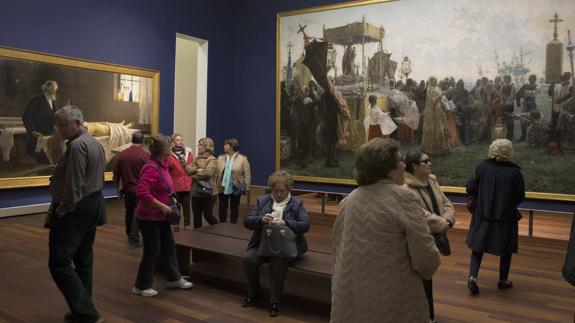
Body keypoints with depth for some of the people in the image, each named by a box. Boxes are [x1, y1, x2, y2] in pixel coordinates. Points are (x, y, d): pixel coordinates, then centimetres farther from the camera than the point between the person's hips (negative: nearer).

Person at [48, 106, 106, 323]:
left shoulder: (77, 146, -16)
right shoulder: (95, 143, 15)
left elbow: (73, 184, -21)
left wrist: (63, 210, -13)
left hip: (76, 210, -10)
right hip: (93, 205, 10)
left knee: (60, 263, -7)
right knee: (84, 262, 14)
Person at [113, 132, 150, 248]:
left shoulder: (121, 155, 1)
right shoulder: (146, 155, -14)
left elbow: (116, 173, 6)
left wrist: (119, 187, 17)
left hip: (127, 189, 5)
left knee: (129, 212, 19)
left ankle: (129, 235, 33)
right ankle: (134, 239, -1)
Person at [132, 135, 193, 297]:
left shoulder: (162, 165, 4)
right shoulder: (151, 168, -24)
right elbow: (141, 193, -34)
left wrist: (171, 199, 7)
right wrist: (162, 206, -28)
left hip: (161, 217, 9)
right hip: (149, 217, -9)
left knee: (169, 246, 16)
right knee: (152, 251, 1)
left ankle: (174, 278, 31)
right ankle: (141, 286, 18)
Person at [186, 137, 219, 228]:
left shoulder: (212, 160, -9)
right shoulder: (197, 158, 12)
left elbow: (207, 173, -24)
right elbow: (188, 170, 0)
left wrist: (194, 176, -11)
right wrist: (197, 169, -19)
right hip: (195, 192, 6)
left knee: (208, 215, 1)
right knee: (196, 216, 11)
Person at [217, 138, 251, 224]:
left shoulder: (242, 158, -6)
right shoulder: (220, 158, 5)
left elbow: (247, 174, -6)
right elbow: (215, 172, 5)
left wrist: (246, 188, -9)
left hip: (235, 189, -3)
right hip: (222, 188, 3)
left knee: (234, 209, 10)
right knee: (222, 209, 8)